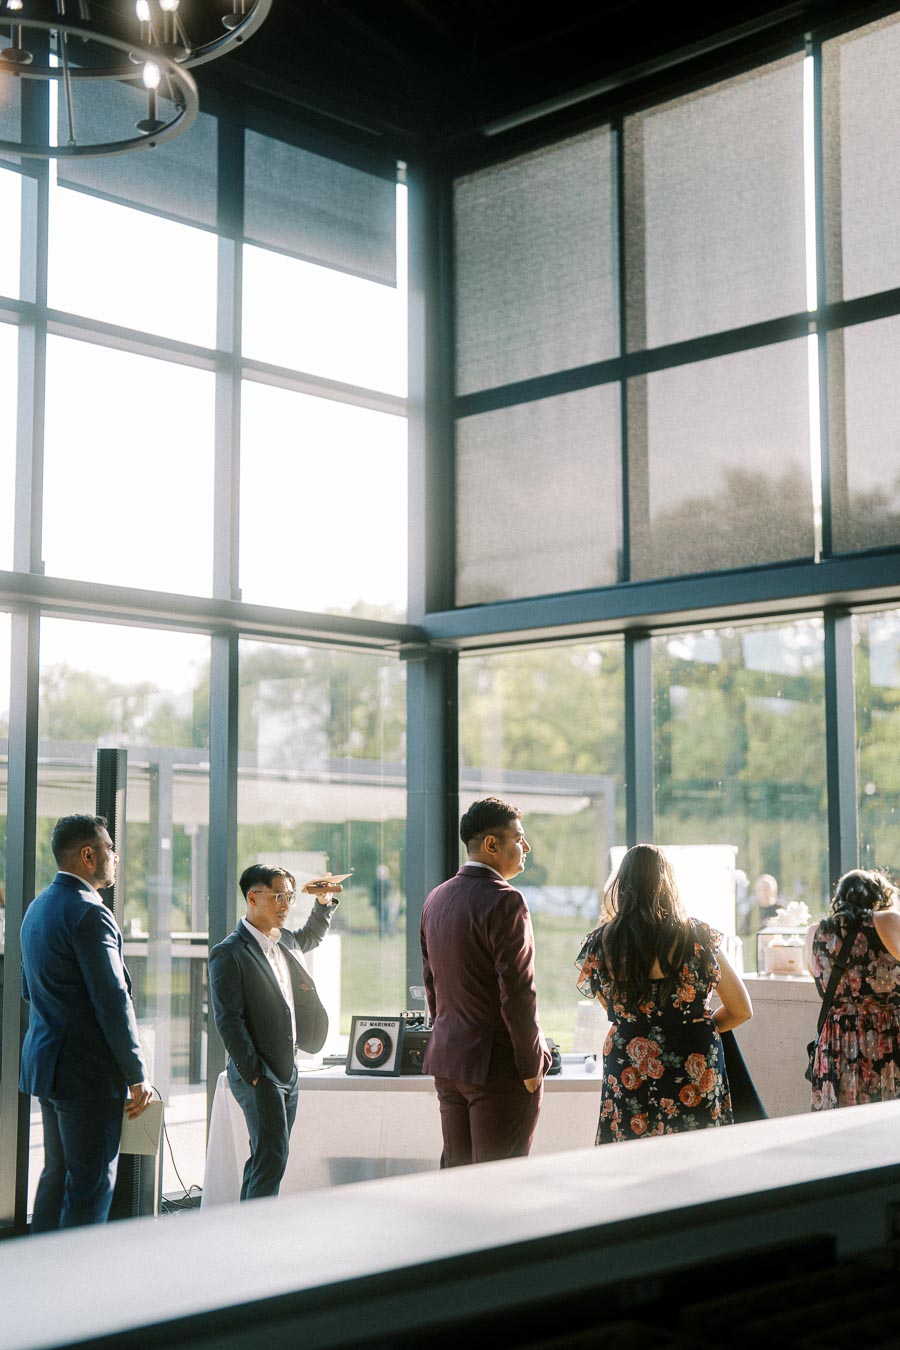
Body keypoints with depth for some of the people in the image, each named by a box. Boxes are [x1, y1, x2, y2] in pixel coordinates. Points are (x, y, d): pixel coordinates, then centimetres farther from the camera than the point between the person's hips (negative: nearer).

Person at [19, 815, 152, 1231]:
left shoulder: (38, 907, 13)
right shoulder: (88, 913, -18)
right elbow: (113, 1001, -19)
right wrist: (137, 1076, -14)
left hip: (46, 1062, 10)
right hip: (88, 1071, -10)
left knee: (57, 1175, 17)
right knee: (92, 1183, -3)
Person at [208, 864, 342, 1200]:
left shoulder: (285, 941, 13)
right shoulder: (229, 953, -12)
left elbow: (310, 937, 38)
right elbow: (228, 1019, -17)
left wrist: (324, 903, 22)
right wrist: (252, 1072, -19)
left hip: (287, 1069, 8)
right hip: (258, 1074, -8)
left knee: (266, 1158, 12)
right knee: (272, 1158, -12)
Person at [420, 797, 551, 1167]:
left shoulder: (436, 899, 10)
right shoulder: (505, 902, -16)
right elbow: (517, 992, -18)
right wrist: (532, 1066, -11)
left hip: (447, 1059, 8)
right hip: (499, 1065, -8)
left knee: (455, 1169, 14)